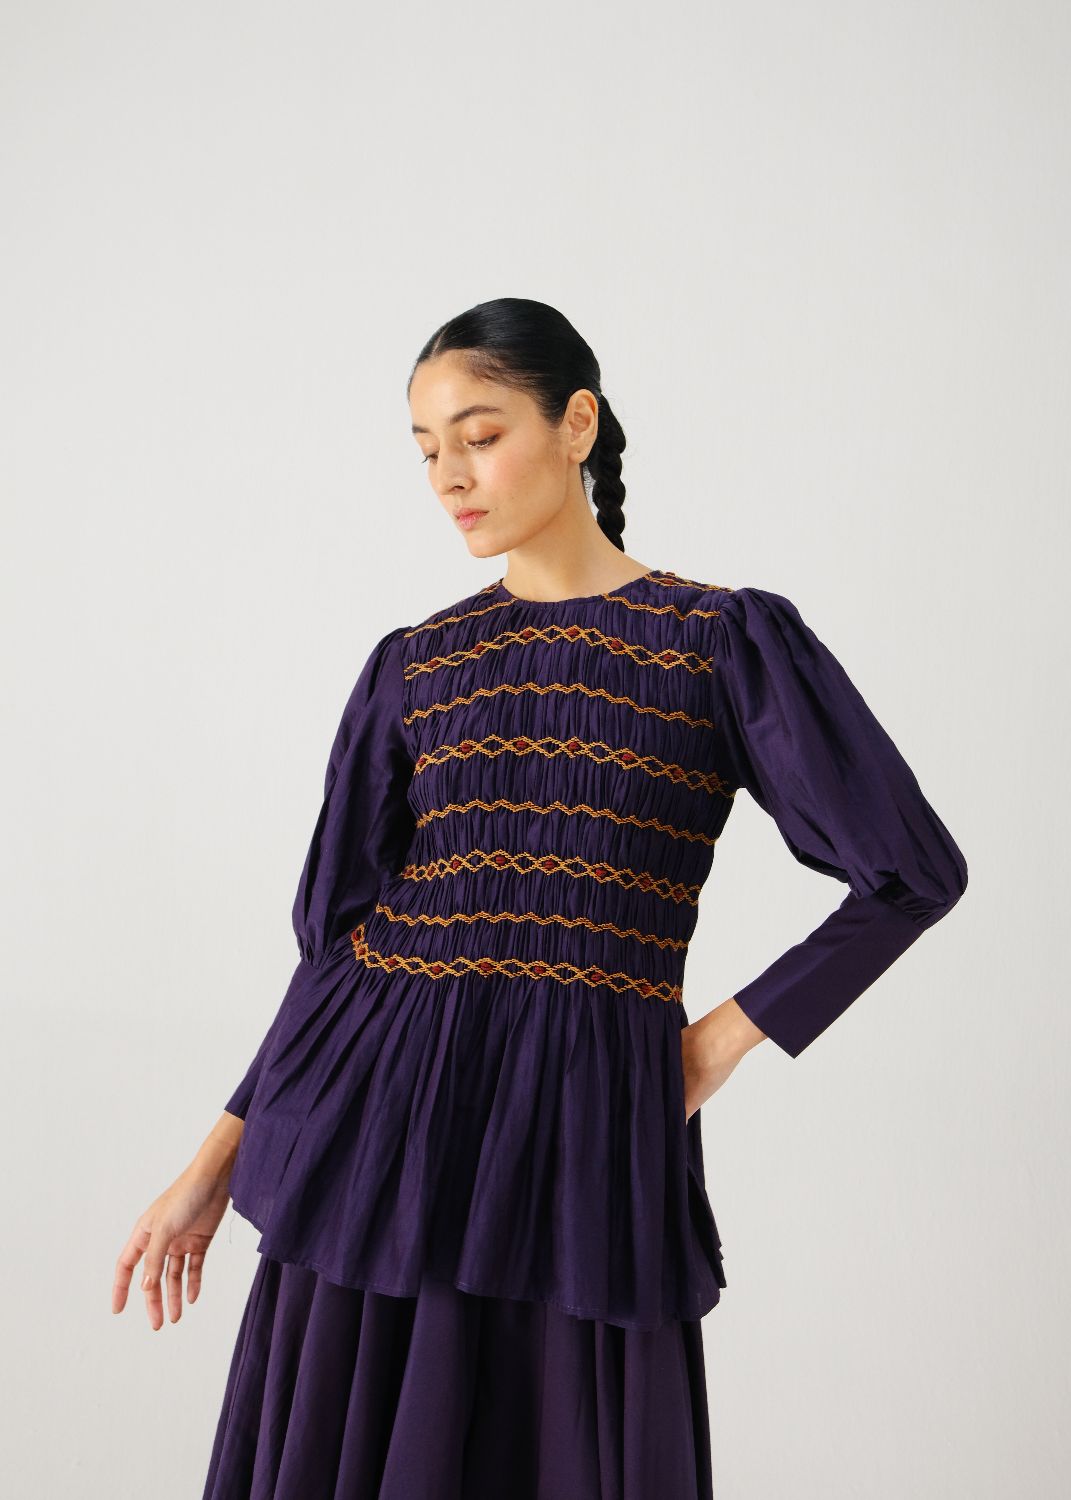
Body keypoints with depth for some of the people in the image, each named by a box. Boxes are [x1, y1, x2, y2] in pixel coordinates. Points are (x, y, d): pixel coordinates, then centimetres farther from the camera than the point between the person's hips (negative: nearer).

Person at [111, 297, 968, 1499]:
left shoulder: (727, 641, 0)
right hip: (381, 1123, 3)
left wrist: (728, 1038, -1)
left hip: (588, 1132, -2)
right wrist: (216, 1165, 5)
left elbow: (915, 869, 0)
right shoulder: (411, 666, 9)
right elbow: (341, 932, 9)